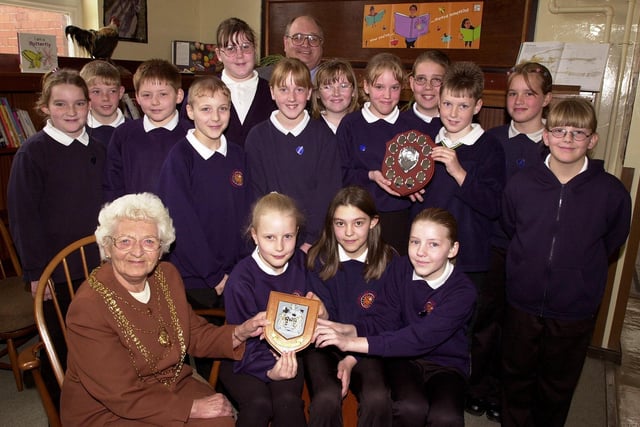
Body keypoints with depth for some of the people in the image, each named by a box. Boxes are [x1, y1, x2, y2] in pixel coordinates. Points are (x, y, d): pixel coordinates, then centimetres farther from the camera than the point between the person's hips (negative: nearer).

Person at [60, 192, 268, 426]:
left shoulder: (167, 275, -3)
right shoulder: (88, 306, -23)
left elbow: (195, 335, 5)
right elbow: (124, 397, -21)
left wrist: (240, 332, -12)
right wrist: (192, 407, -20)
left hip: (172, 386, 6)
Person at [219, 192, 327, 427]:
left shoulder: (300, 262, -4)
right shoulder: (241, 280, -18)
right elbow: (243, 339, -15)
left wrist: (316, 311, -11)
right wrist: (270, 370, -30)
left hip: (287, 354, 3)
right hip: (244, 359, -3)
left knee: (287, 400, -25)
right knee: (259, 403, -28)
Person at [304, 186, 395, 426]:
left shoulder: (388, 262, -6)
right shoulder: (318, 259, -6)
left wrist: (352, 359, -15)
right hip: (324, 345, 0)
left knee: (378, 400, -28)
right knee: (327, 399, -29)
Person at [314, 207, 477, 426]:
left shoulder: (463, 291, -19)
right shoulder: (401, 268, -7)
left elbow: (420, 337, -30)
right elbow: (383, 319, -7)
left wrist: (352, 343, -36)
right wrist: (348, 330, -30)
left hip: (446, 364, -1)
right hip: (404, 357, 1)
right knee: (410, 408, -30)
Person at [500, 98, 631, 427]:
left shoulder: (612, 193, -13)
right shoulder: (519, 184, -10)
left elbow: (611, 244, 3)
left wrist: (579, 273, 6)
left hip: (576, 310, -1)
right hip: (522, 303, 1)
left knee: (558, 386, 20)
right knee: (516, 377, 20)